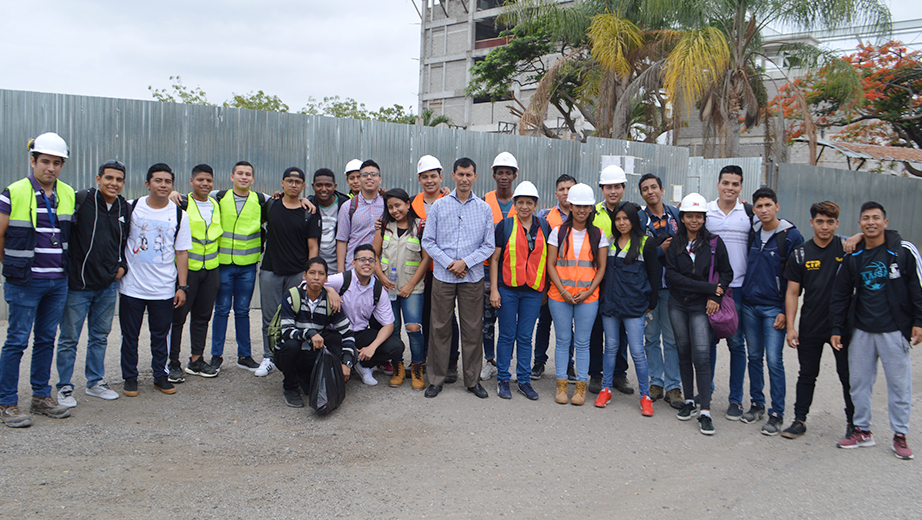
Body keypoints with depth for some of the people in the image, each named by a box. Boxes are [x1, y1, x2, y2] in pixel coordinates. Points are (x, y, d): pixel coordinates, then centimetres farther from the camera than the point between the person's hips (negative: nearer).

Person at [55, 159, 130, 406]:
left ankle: (95, 382, 28)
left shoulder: (125, 209, 7)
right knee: (69, 338, 5)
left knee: (100, 336, 15)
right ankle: (64, 387, 18)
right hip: (77, 284, -5)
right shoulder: (79, 200, -11)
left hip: (108, 285, 5)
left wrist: (122, 265, 10)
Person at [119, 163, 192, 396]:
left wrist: (182, 286, -1)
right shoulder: (131, 208, 1)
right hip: (131, 287, 0)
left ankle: (160, 375, 23)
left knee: (161, 335, 8)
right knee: (130, 335, 8)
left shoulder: (179, 215, 2)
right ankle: (130, 377, 21)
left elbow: (182, 253, 3)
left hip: (164, 289, 0)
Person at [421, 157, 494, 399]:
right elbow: (428, 241, 3)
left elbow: (489, 245, 4)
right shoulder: (439, 206, 4)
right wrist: (448, 263, -9)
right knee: (440, 328, 4)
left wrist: (466, 262, -9)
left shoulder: (484, 209, 6)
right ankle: (436, 379, 16)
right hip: (443, 276, 0)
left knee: (473, 329, 5)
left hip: (473, 277, 0)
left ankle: (473, 380, 17)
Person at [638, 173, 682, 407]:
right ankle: (656, 382, 20)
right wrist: (661, 250, -17)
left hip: (672, 285, 0)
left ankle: (673, 386, 10)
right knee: (651, 337, 8)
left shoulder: (677, 214, 6)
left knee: (672, 338, 2)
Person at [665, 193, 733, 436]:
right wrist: (711, 287, -13)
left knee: (702, 356, -10)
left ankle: (705, 411, -7)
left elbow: (726, 272, 6)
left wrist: (716, 297, -10)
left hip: (701, 307, -2)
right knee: (684, 353, 10)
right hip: (678, 305, 2)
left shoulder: (714, 242, 1)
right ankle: (689, 401, 24)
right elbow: (671, 275, -8)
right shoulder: (674, 243, 1)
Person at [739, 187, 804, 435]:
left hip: (774, 308, -5)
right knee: (754, 357, 11)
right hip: (749, 305, 5)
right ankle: (757, 403, 24)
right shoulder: (752, 233, 8)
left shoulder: (791, 236, -7)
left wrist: (785, 311, -11)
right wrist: (742, 298, 9)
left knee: (774, 360, -4)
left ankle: (777, 414, 5)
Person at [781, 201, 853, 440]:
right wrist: (790, 326, -4)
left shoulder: (847, 247, -4)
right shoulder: (800, 254, 0)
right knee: (807, 374, 12)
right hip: (810, 328, 2)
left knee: (848, 375, 8)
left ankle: (854, 422, 25)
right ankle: (800, 420, 24)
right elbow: (792, 293, 1)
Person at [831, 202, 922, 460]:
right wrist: (837, 329, 8)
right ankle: (862, 431, 21)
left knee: (899, 383, 3)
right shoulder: (853, 257, 6)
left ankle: (900, 436, 17)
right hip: (861, 331, 4)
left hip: (894, 331, -3)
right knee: (858, 381, 8)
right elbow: (841, 294, 11)